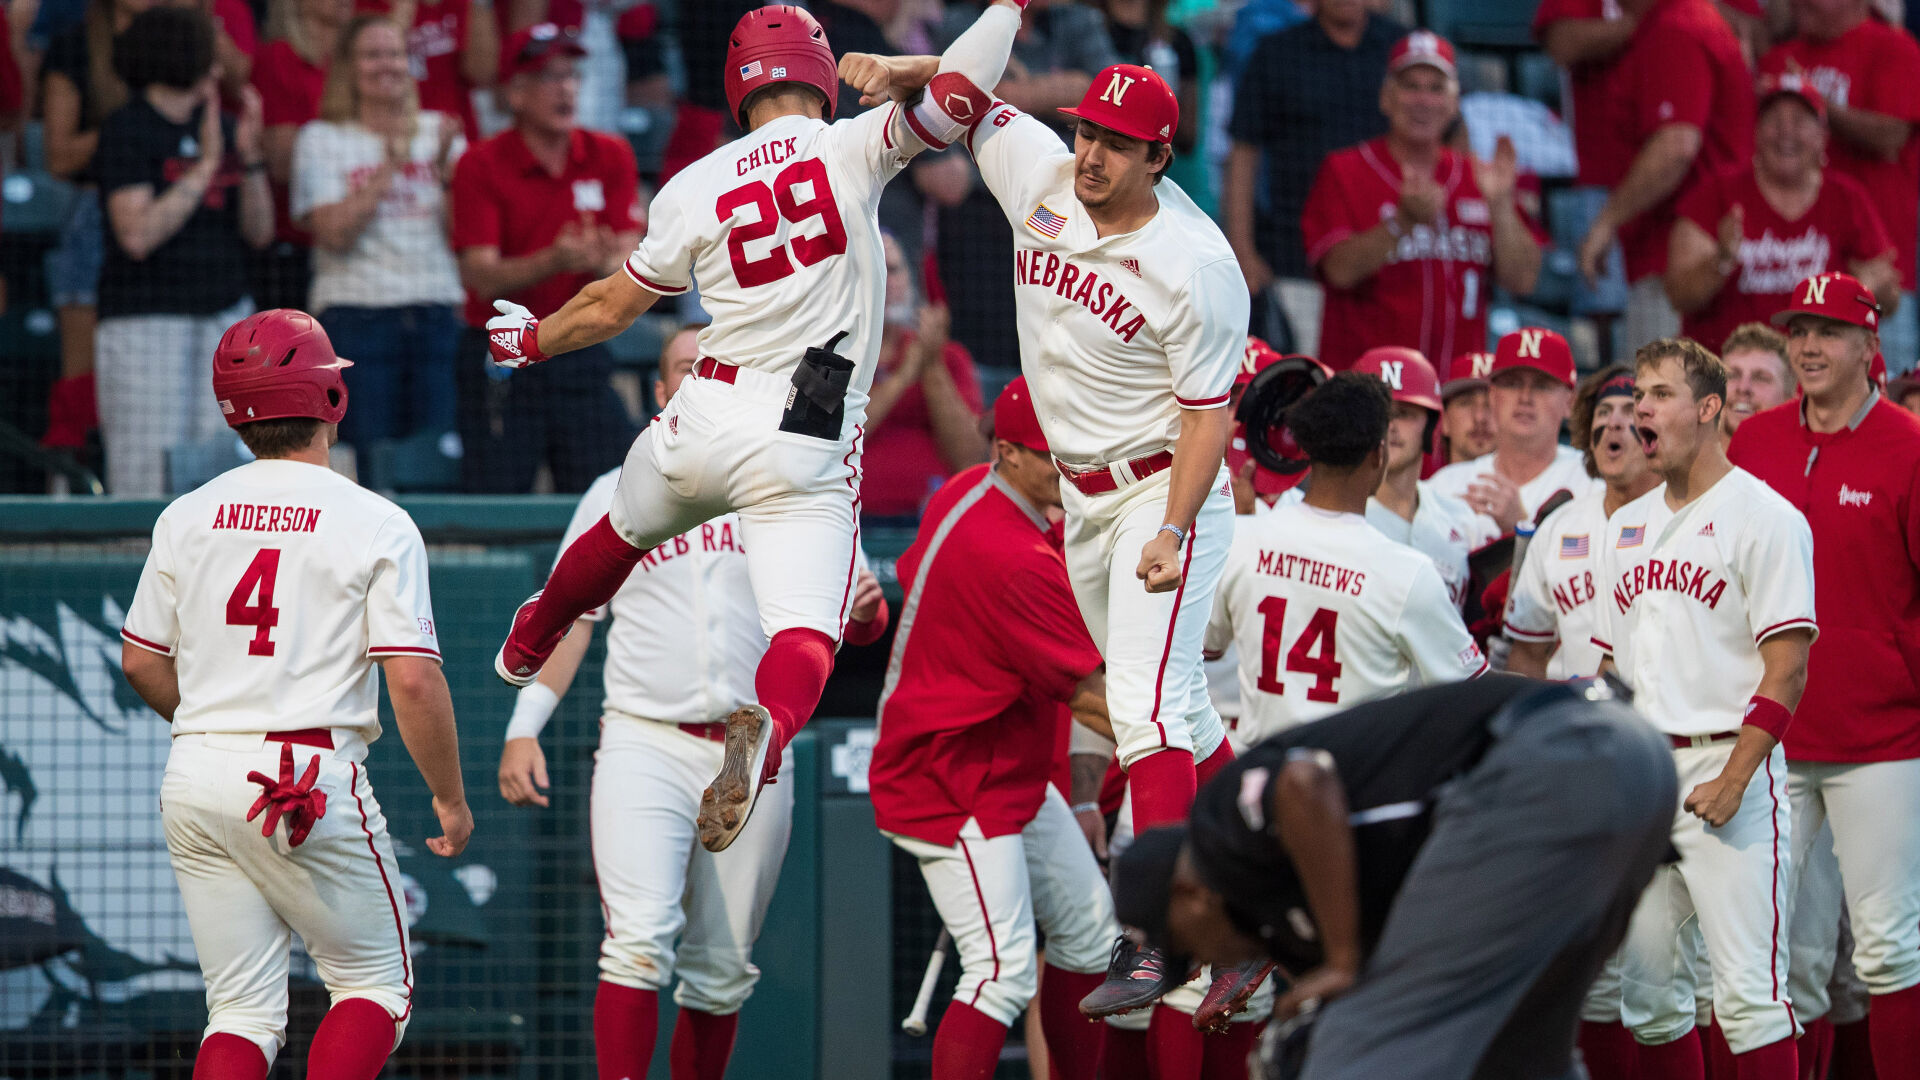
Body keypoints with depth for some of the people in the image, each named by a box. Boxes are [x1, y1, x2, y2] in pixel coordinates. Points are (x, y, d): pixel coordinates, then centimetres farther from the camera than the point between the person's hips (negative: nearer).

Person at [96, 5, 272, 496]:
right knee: (149, 480, -9)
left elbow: (259, 232, 11)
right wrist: (206, 165, -14)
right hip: (148, 321, -6)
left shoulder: (219, 127, 13)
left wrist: (249, 157, -3)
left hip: (225, 317, 6)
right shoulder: (127, 129, -5)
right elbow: (138, 235, -16)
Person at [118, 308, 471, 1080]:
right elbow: (413, 680, -12)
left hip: (195, 779, 5)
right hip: (313, 782, -5)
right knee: (376, 987, 9)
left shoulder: (187, 517, 7)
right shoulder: (376, 524, -7)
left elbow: (141, 662, 12)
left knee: (243, 1012, 9)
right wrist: (449, 798, 0)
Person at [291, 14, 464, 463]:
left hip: (438, 313, 3)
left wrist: (446, 164, -7)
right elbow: (335, 233, -8)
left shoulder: (439, 131, 14)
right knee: (366, 464, -8)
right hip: (355, 314, -3)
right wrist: (390, 164, -7)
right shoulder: (322, 140, 5)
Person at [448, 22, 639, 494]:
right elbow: (481, 275, -14)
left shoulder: (610, 157, 4)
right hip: (501, 361, -3)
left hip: (584, 359, 3)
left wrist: (604, 262, -26)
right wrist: (555, 261, -31)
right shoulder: (481, 167, -5)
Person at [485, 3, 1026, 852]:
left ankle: (525, 650, 56)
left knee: (625, 529, 33)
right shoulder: (853, 152, -6)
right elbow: (955, 94, -16)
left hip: (705, 420, 3)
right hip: (810, 448, -3)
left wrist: (529, 339, 31)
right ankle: (767, 726, -44)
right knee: (806, 631, -10)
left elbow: (608, 309, 12)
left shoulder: (695, 188, 2)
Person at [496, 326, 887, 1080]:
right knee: (641, 941, -19)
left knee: (723, 972, 6)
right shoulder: (618, 495, 10)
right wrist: (524, 728, -3)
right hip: (644, 742, -2)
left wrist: (864, 610, -16)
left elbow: (857, 622, 9)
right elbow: (567, 620, 9)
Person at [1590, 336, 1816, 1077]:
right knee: (1646, 986, 8)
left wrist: (1734, 779, -18)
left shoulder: (1763, 517, -6)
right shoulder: (1625, 527, 16)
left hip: (1727, 764, -7)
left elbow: (1788, 665, -11)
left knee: (1747, 988, -12)